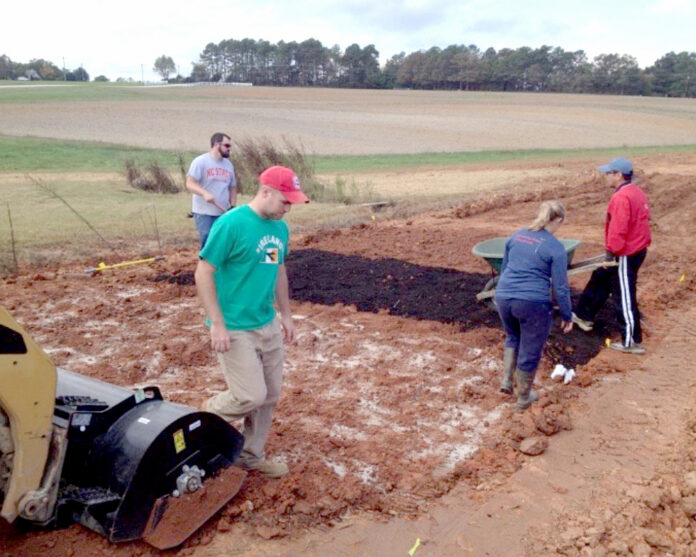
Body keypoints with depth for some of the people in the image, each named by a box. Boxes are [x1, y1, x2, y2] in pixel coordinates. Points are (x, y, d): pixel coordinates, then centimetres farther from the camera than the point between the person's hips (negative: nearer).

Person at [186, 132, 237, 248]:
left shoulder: (229, 165, 13)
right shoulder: (200, 161, -6)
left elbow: (232, 187, 20)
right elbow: (190, 184, -14)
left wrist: (233, 207, 8)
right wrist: (204, 193, -32)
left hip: (223, 213, 6)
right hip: (204, 213, -6)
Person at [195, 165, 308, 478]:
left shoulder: (279, 227, 5)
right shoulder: (231, 224, -18)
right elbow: (203, 272, -15)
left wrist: (286, 315, 18)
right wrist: (218, 325, -18)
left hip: (268, 326, 8)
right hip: (235, 330, -7)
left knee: (270, 395, 12)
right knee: (251, 396, -7)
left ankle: (251, 456, 30)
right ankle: (206, 418, 23)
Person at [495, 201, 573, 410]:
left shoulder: (517, 236, 9)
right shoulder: (555, 248, -7)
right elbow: (560, 288, -7)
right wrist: (567, 316, 3)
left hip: (503, 297, 6)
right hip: (533, 303, -5)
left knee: (513, 338, 31)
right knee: (530, 351, 12)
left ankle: (506, 380, 21)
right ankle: (523, 397, 27)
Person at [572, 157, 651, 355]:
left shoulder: (621, 198, -23)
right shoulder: (637, 192, 8)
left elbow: (618, 230, -26)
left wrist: (612, 252, -14)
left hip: (625, 255, -10)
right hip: (637, 248, 10)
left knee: (624, 297, 0)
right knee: (599, 280, 23)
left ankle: (632, 342, 10)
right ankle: (584, 316, 38)